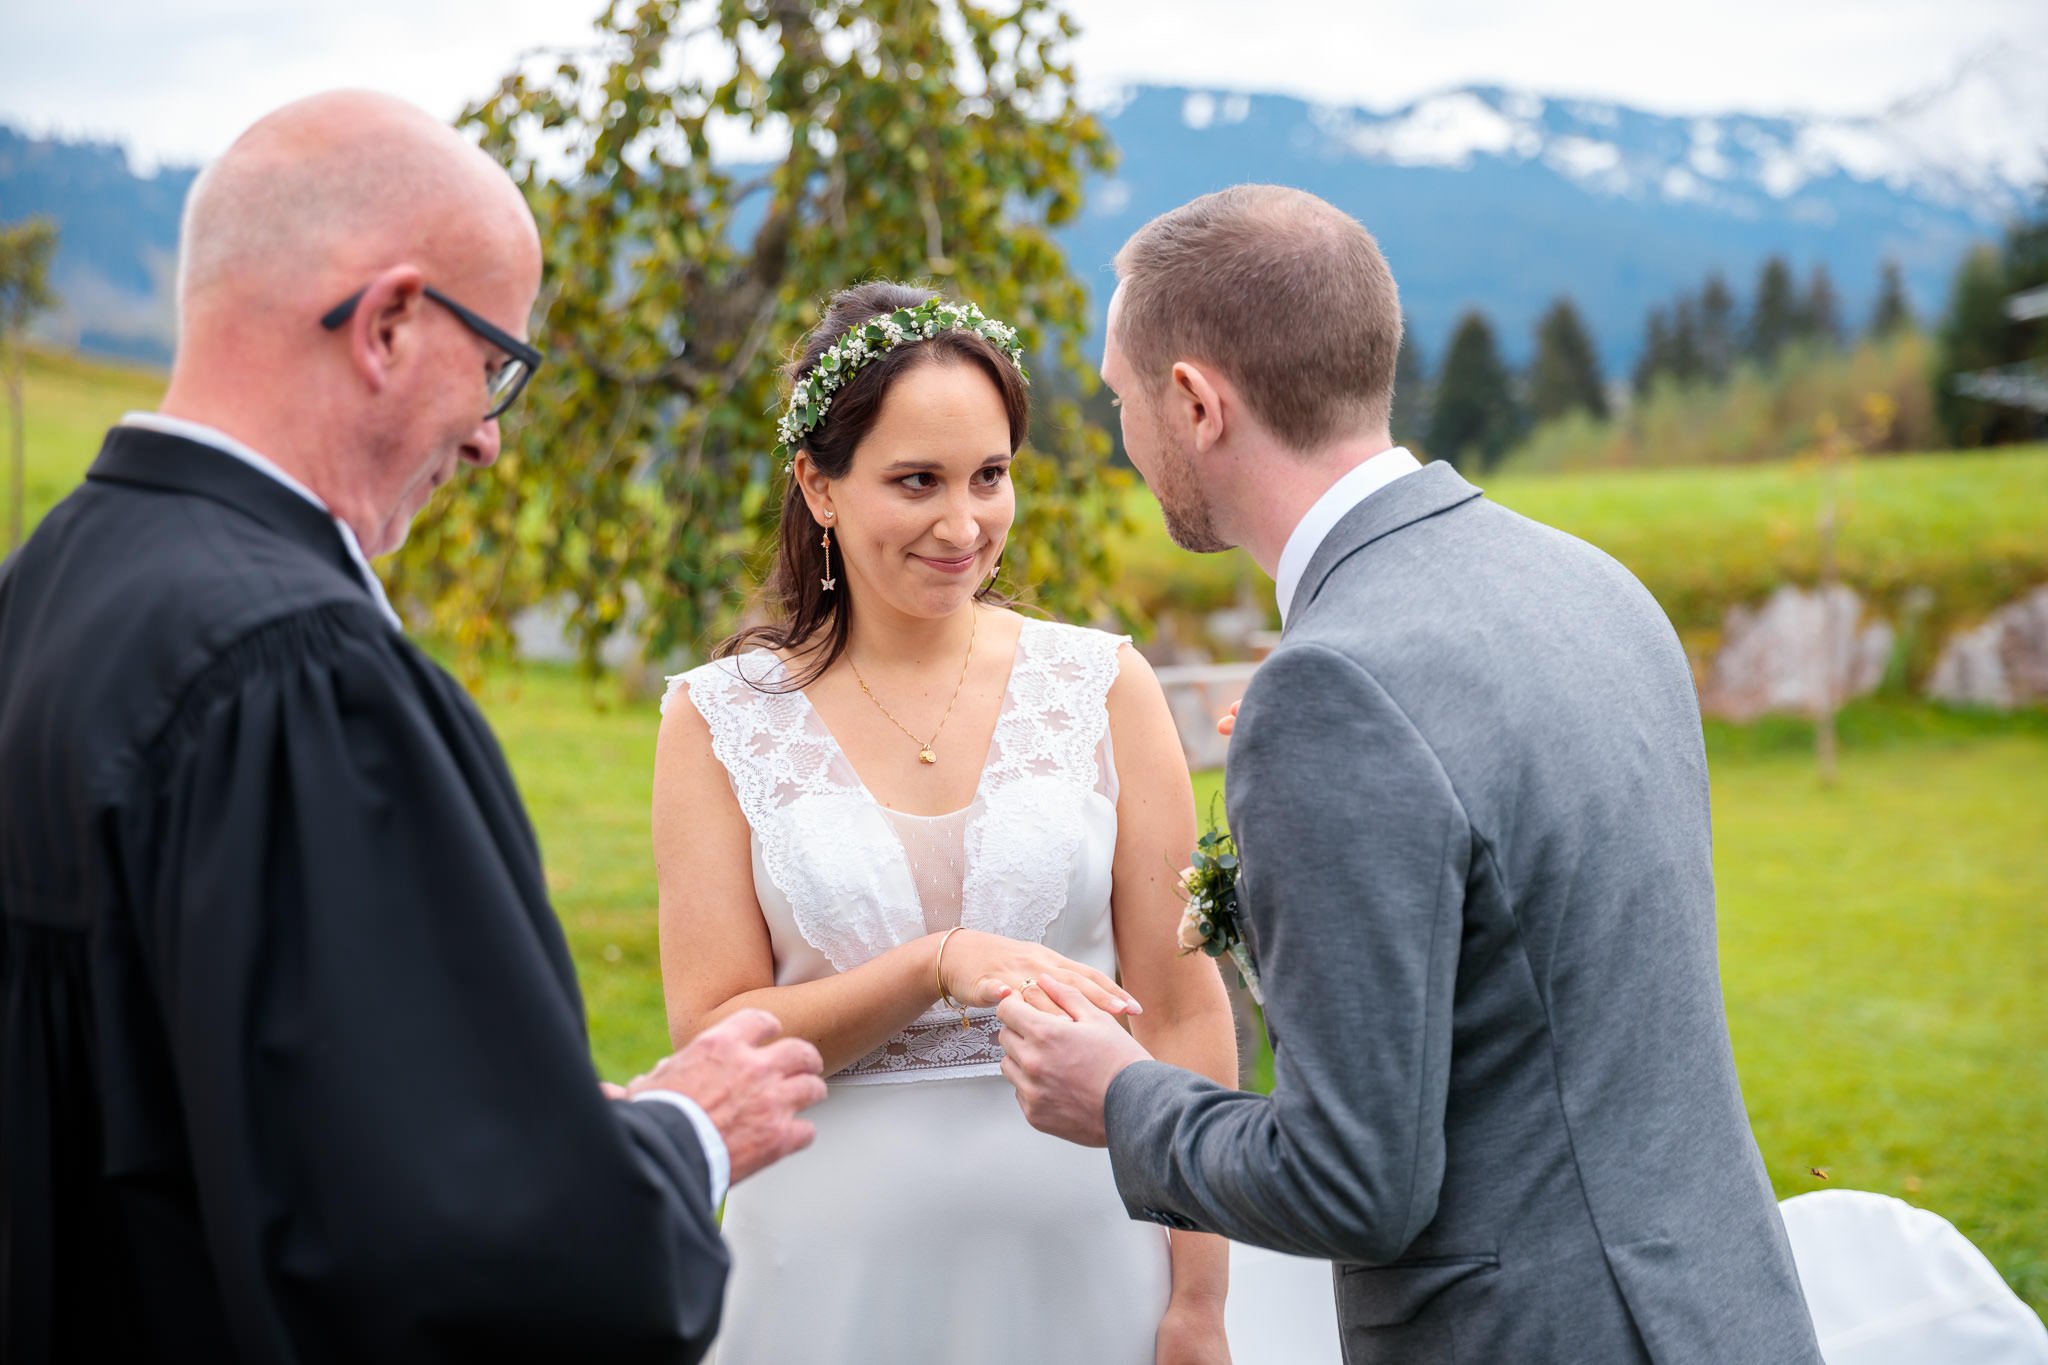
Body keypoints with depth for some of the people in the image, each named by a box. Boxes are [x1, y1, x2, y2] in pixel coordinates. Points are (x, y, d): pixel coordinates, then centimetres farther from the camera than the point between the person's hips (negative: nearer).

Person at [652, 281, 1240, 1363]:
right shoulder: (717, 723, -3)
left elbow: (1182, 1012, 0)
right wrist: (936, 968, -20)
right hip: (838, 1272, 0)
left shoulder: (1103, 687, -1)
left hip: (1083, 1261, 1)